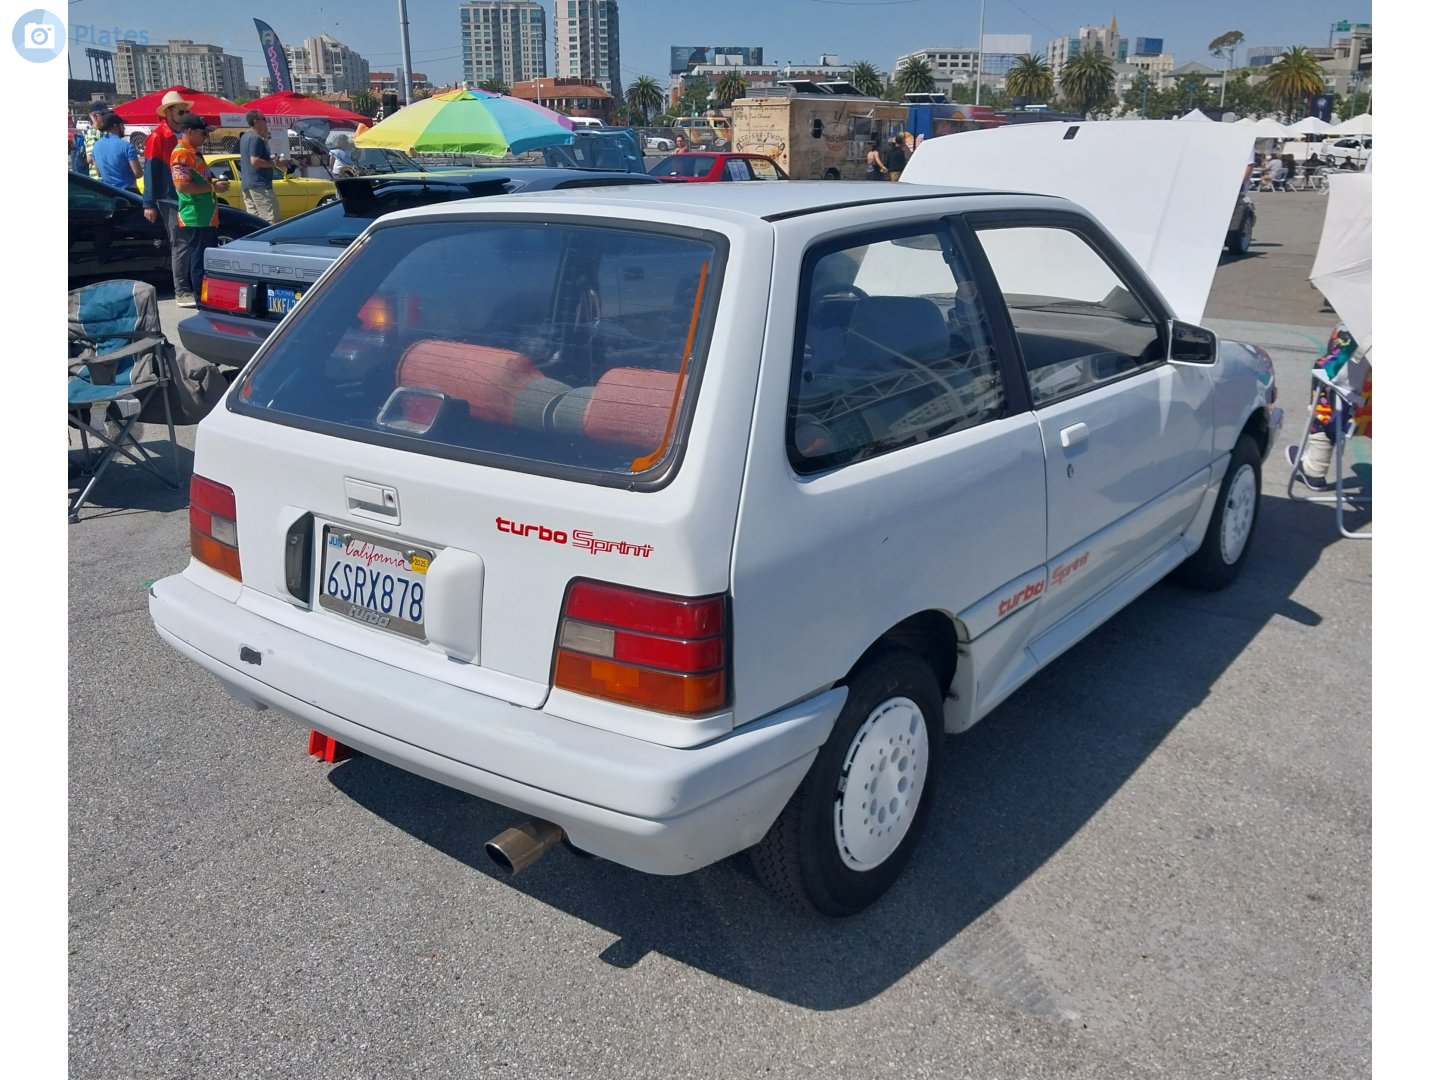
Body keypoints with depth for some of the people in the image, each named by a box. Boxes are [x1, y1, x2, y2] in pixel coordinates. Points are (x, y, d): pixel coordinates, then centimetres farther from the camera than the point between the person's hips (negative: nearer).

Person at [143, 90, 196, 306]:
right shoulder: (158, 137, -7)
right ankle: (181, 292, -6)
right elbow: (151, 171, -10)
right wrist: (149, 204, -15)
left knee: (191, 244, 9)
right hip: (170, 199, -7)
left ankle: (190, 286, 17)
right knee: (181, 244, -9)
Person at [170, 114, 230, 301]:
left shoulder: (194, 153, 17)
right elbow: (182, 186, -24)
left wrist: (214, 183, 12)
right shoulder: (181, 154, -14)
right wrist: (213, 188, -17)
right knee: (200, 260, -6)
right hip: (196, 218, -11)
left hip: (207, 217, 11)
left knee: (209, 257, 16)